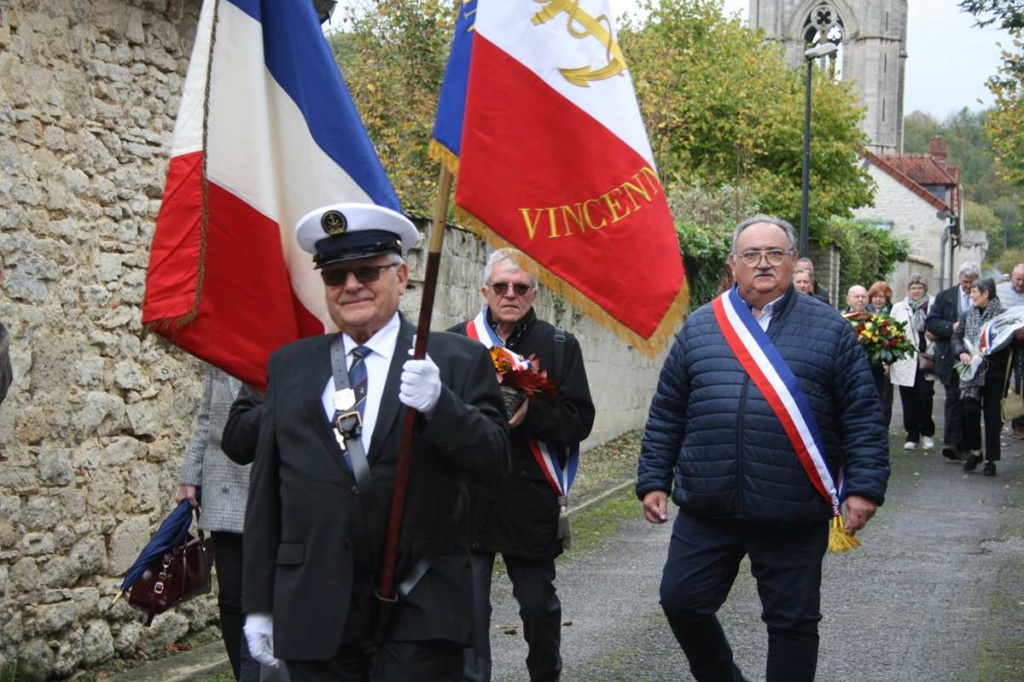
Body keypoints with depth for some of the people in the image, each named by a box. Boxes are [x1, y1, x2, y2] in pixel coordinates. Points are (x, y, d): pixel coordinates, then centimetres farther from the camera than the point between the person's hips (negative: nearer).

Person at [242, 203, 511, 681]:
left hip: (420, 612, -2)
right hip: (314, 613, 2)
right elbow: (266, 489, 10)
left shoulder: (456, 360, 2)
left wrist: (438, 405, -24)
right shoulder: (289, 366, 10)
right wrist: (258, 603, 7)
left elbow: (495, 461, -5)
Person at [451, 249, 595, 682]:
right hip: (468, 500, -1)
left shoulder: (559, 346, 5)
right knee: (467, 609, -5)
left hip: (532, 504, 1)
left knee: (539, 604, 14)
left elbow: (579, 420, -3)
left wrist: (529, 413, -19)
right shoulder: (455, 342, 3)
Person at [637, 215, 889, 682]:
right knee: (682, 601, 8)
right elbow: (665, 415, 11)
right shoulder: (700, 328, 8)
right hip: (705, 509, 3)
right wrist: (654, 481, 6)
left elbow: (862, 416, 0)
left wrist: (863, 486, -8)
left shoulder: (830, 330, 2)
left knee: (792, 622, 7)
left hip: (794, 516, -2)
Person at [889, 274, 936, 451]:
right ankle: (912, 435, 14)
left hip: (926, 361, -2)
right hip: (905, 362, 2)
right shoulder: (898, 308, 10)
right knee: (908, 401, 4)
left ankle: (927, 433, 14)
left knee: (924, 399, -4)